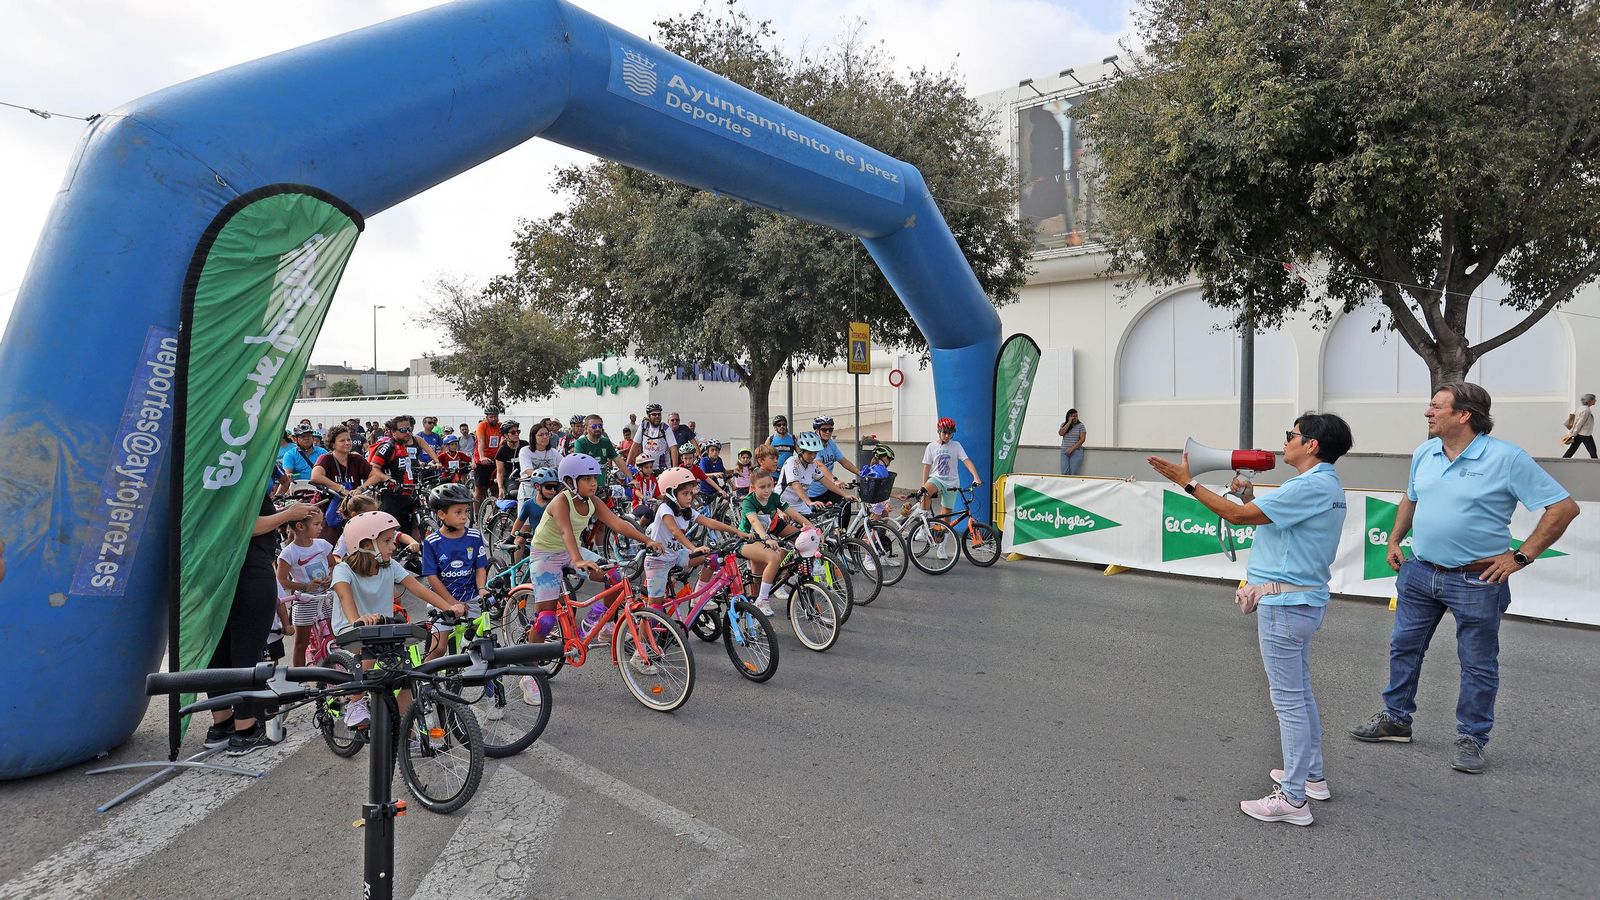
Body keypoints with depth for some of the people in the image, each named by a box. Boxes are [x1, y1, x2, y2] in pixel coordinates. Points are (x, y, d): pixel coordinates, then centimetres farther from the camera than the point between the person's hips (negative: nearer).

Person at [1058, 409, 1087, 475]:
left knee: (1073, 473, -9)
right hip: (1064, 452, 2)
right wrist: (1069, 422, -10)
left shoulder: (1080, 425, 1)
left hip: (1076, 451, -2)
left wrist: (1072, 449, -14)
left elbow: (1082, 439, -6)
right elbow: (1061, 433, -10)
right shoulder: (1064, 424, 9)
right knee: (1065, 473, -7)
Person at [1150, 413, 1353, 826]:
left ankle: (1293, 798, 5)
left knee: (1289, 699, -3)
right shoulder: (1324, 485, 13)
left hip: (1285, 603, -11)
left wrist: (1189, 483, -17)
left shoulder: (1311, 486, -20)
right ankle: (1312, 774, 34)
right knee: (1300, 692, 21)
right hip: (1301, 600, 11)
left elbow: (1238, 515, -22)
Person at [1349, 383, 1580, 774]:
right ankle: (1395, 719, 30)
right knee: (1404, 648, 14)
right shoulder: (1425, 453, 4)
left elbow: (1564, 506, -12)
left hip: (1477, 581, -5)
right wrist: (1394, 541, 12)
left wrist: (1521, 556, -13)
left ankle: (1471, 739, 23)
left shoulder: (1507, 458, -14)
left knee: (1478, 665, 8)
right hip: (1419, 573, 6)